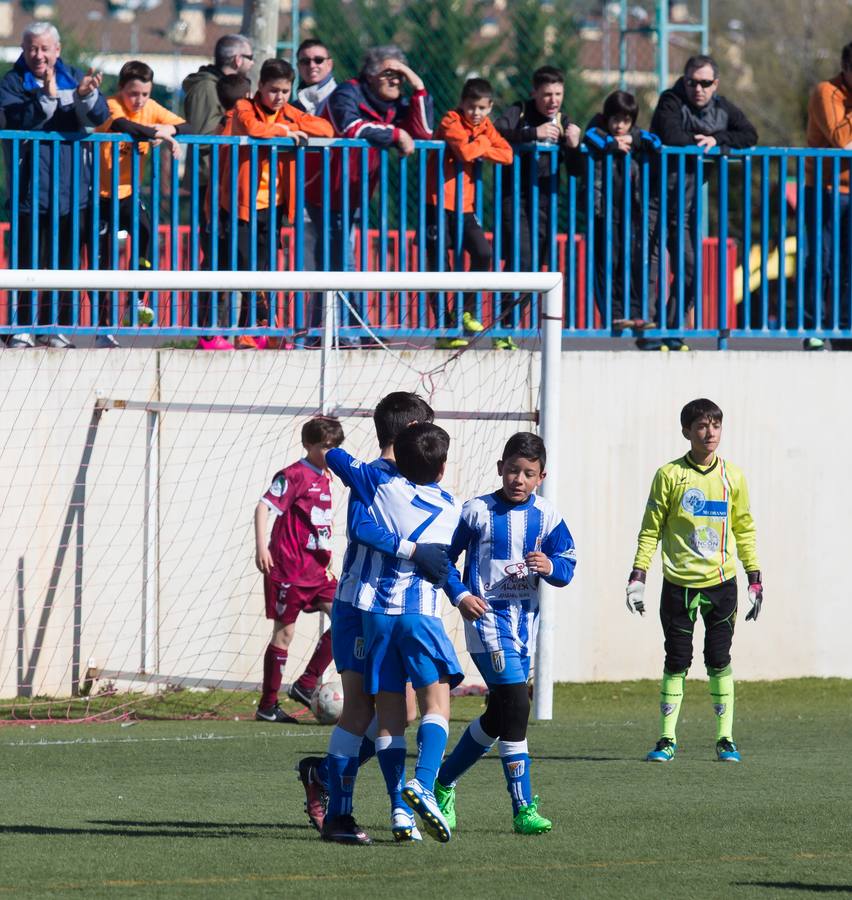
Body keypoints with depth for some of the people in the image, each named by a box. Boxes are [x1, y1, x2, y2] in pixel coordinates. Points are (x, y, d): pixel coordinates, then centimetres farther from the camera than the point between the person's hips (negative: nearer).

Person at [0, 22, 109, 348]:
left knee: (66, 263, 6)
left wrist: (86, 94, -24)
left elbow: (99, 116, -3)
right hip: (31, 189, -3)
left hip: (73, 189, 3)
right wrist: (48, 97, -26)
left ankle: (55, 328, 14)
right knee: (29, 262, -2)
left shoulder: (74, 77, 10)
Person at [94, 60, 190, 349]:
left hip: (129, 193, 4)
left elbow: (186, 127, -2)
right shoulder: (111, 107, -17)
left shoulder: (150, 108, 0)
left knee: (147, 234, -21)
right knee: (103, 262, -1)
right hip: (102, 195, -4)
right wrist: (160, 135, -40)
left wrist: (168, 129, -23)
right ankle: (103, 329, 9)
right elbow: (122, 125, -40)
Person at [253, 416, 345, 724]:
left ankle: (307, 684, 5)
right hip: (288, 569, -8)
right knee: (285, 632, -2)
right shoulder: (294, 475, -11)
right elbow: (264, 506, -18)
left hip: (316, 569, 8)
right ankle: (267, 706, 7)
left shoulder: (324, 479, 13)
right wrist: (261, 547, -28)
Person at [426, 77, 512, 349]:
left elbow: (506, 155, -2)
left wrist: (479, 149, -14)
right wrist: (484, 142, -6)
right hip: (438, 202, -6)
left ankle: (467, 310, 9)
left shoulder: (484, 125, 11)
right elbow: (465, 151, -25)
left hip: (464, 205, 6)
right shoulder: (451, 122, -9)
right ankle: (444, 329, 5)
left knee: (483, 253, -12)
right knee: (439, 265, -2)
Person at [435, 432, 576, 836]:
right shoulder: (477, 511, -5)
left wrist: (550, 567, -16)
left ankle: (443, 783, 30)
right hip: (486, 616, -6)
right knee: (515, 704, -17)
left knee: (498, 715, 12)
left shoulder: (546, 516, 6)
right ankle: (523, 809, -13)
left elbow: (568, 564, 6)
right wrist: (460, 595, -12)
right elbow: (443, 556, 2)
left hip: (524, 620, 6)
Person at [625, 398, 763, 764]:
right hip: (679, 583, -1)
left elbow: (744, 529, 13)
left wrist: (755, 579, 9)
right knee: (676, 662, 0)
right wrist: (638, 576, -5)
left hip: (721, 583, 1)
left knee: (720, 662, 1)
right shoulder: (669, 475, -1)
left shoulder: (732, 477, 6)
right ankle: (667, 740, 7)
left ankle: (725, 739, 8)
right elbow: (651, 529, 2)